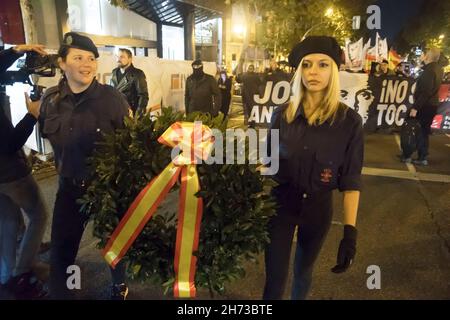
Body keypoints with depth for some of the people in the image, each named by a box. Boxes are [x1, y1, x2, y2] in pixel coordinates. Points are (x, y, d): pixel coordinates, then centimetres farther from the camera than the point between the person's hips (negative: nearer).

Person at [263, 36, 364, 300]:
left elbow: (351, 179, -10)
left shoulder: (349, 120, -12)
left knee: (304, 270, 22)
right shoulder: (283, 114, -7)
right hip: (280, 203, 1)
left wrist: (350, 231, -14)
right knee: (275, 279, 8)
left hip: (318, 208, 0)